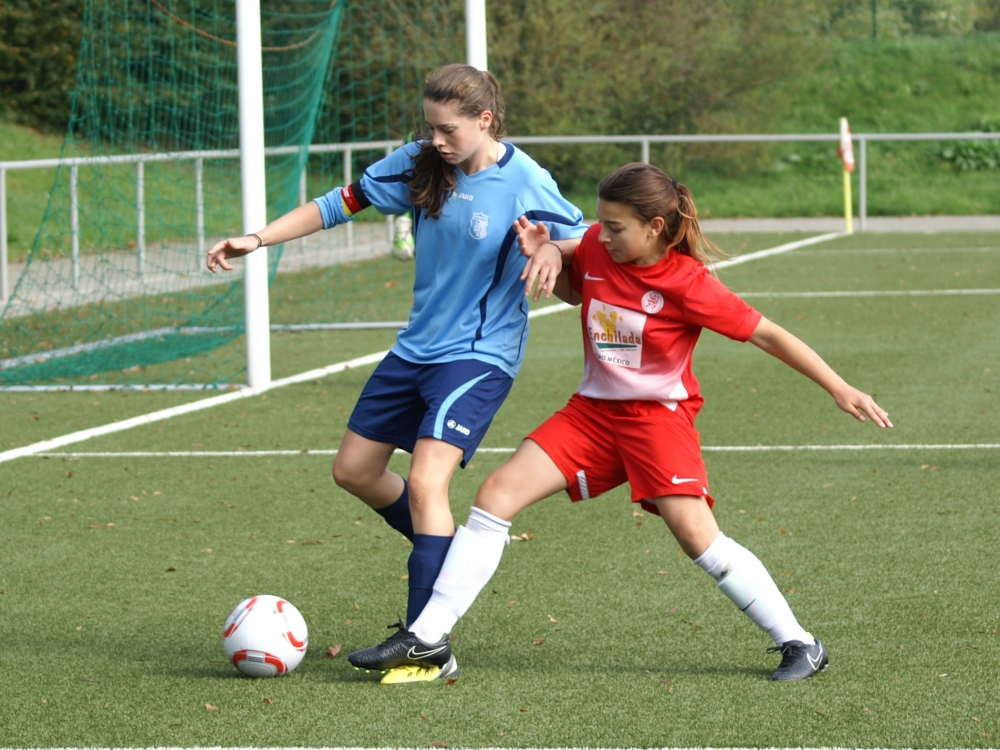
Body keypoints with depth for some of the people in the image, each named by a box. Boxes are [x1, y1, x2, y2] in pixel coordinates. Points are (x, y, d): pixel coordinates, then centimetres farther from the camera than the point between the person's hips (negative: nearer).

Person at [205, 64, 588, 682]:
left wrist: (554, 250, -30)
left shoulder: (524, 183, -16)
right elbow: (345, 202, 4)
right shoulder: (422, 163, -3)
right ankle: (453, 559, 32)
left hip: (480, 356, -7)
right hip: (417, 348, 7)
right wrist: (257, 240, 0)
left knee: (426, 480, -22)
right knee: (354, 470, 13)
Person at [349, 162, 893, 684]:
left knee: (696, 533, -21)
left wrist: (840, 390, -17)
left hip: (658, 412, -6)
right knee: (497, 493, -7)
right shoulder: (596, 247, -3)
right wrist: (542, 256, -1)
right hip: (593, 409, 6)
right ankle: (428, 638, -4)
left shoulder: (687, 283, -18)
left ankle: (798, 644, -8)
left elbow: (767, 335, -14)